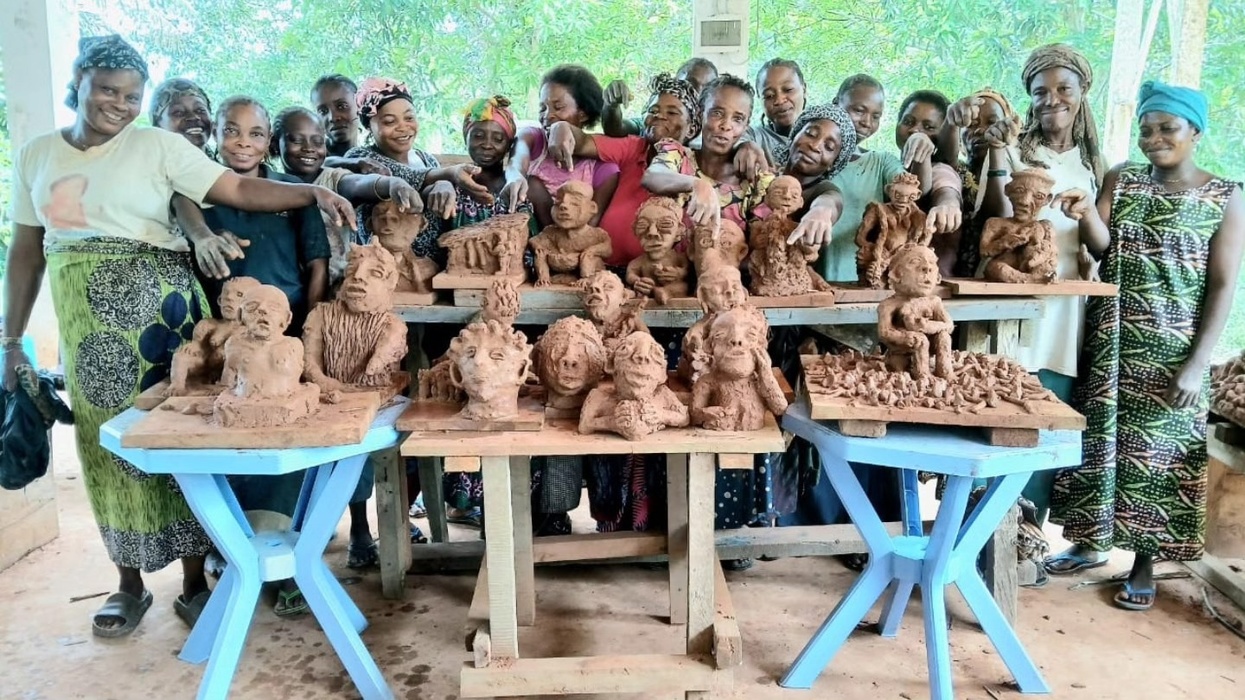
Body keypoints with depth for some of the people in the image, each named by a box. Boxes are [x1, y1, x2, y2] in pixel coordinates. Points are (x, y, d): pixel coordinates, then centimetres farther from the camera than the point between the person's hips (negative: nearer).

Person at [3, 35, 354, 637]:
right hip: (86, 325, 4)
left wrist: (311, 193, -26)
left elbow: (239, 189, -11)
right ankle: (129, 584, 24)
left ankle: (194, 581, 13)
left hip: (157, 310, -3)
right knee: (110, 446, 9)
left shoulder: (157, 145, -2)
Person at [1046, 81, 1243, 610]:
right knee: (1100, 437, 8)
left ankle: (1144, 563, 17)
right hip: (1112, 340, 3)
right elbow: (1103, 250, -7)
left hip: (1173, 349, -2)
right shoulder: (1121, 180, 5)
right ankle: (1092, 542, 24)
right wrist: (1087, 215, -29)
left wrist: (1197, 364, -13)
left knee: (1158, 449, 3)